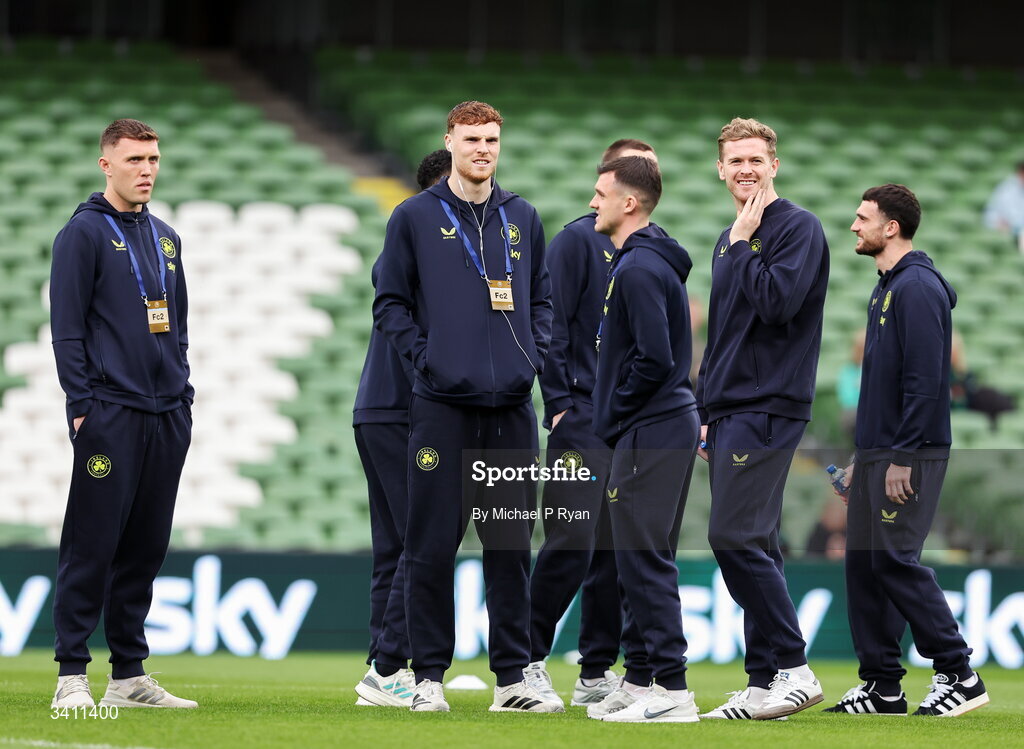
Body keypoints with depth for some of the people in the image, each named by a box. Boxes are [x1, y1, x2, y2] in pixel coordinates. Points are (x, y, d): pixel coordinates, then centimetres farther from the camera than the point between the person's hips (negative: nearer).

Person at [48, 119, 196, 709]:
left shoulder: (165, 238, 18)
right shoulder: (84, 233, -3)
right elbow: (67, 329, -7)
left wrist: (184, 395, 14)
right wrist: (82, 405, -13)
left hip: (167, 417, 7)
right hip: (110, 416, -7)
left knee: (146, 547, 8)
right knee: (92, 547, -8)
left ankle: (130, 675, 13)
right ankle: (73, 676, -7)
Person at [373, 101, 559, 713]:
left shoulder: (522, 219, 14)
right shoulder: (416, 217, 3)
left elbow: (542, 297, 21)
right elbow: (390, 302, 4)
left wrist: (535, 356, 6)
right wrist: (424, 355, -6)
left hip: (512, 405, 3)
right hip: (443, 404, -3)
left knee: (512, 545, 4)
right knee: (433, 544, -3)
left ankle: (513, 676, 9)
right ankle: (429, 676, 2)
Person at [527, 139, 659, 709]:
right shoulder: (579, 240, -2)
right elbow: (550, 325, -6)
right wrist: (560, 402, -12)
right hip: (586, 420, -6)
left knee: (620, 552, 6)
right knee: (572, 544, -12)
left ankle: (598, 673, 11)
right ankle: (529, 661, -1)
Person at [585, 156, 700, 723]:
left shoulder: (639, 268, -16)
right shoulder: (649, 261, 17)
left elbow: (654, 358, -23)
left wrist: (614, 414, -11)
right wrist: (613, 416, 16)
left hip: (649, 434, -11)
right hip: (669, 426, 11)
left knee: (645, 559, -10)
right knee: (644, 560, 14)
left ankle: (671, 689, -11)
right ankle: (641, 679, 20)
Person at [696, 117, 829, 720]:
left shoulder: (799, 228, -7)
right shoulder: (729, 242, 20)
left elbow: (778, 301, -21)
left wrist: (743, 243, -11)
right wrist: (705, 410, 22)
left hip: (768, 408, -9)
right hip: (730, 412, 9)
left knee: (736, 537, -16)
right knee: (754, 546, 7)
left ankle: (793, 667, -13)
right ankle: (765, 684, 8)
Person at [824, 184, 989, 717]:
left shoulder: (918, 288, -15)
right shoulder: (887, 288, 18)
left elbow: (925, 378, -21)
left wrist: (903, 458, -23)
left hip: (909, 456, -10)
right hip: (876, 453, 10)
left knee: (896, 561, -12)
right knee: (864, 564, 8)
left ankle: (959, 674, -6)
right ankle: (882, 686, 12)